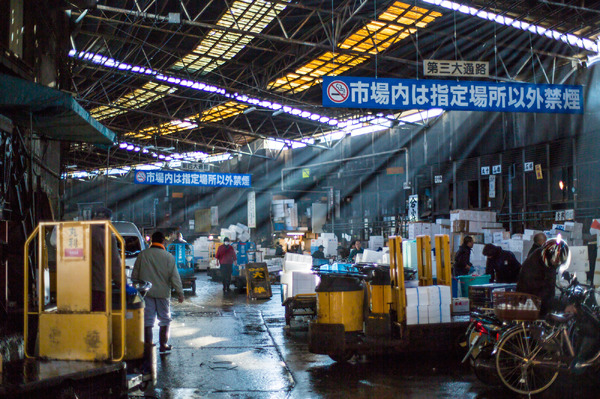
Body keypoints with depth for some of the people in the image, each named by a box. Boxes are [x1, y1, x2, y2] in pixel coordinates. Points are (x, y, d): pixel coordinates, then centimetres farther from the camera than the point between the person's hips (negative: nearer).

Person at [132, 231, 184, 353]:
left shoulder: (142, 255, 0)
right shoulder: (169, 257, -6)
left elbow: (135, 274, 6)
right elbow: (175, 277, -5)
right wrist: (180, 293, 1)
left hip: (146, 293, 1)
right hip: (163, 293, -1)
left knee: (147, 320, 5)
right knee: (165, 319, 11)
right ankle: (163, 346, 14)